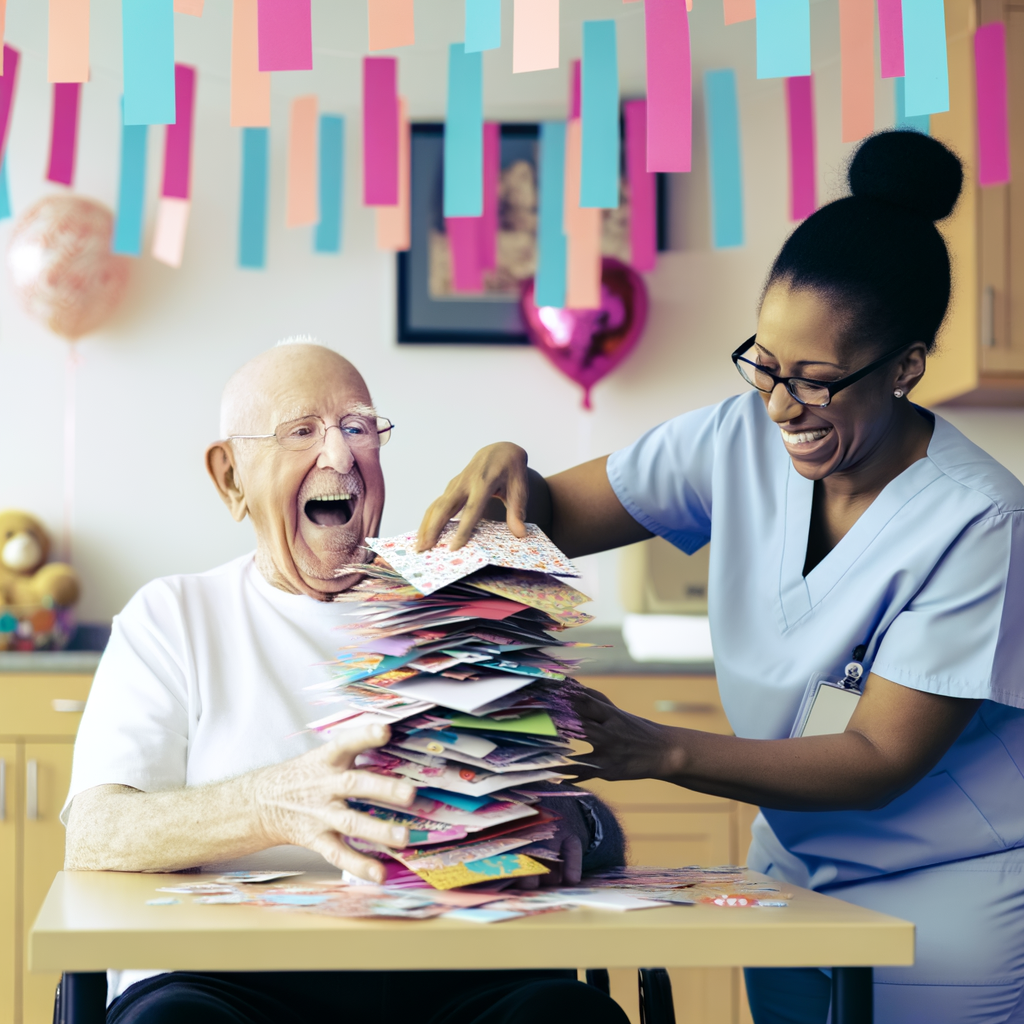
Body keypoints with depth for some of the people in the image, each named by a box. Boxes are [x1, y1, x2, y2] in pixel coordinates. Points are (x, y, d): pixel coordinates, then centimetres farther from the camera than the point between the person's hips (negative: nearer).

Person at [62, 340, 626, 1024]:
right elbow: (93, 840, 0)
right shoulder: (173, 617, 17)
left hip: (445, 966, 1)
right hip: (236, 968, -1)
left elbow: (602, 833, 17)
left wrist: (569, 826, -11)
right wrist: (277, 803, -21)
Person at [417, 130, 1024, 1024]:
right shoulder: (739, 441, -7)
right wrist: (506, 472, -23)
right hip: (794, 863, 5)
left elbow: (881, 759, -22)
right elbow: (553, 517, 2)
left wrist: (660, 750, -31)